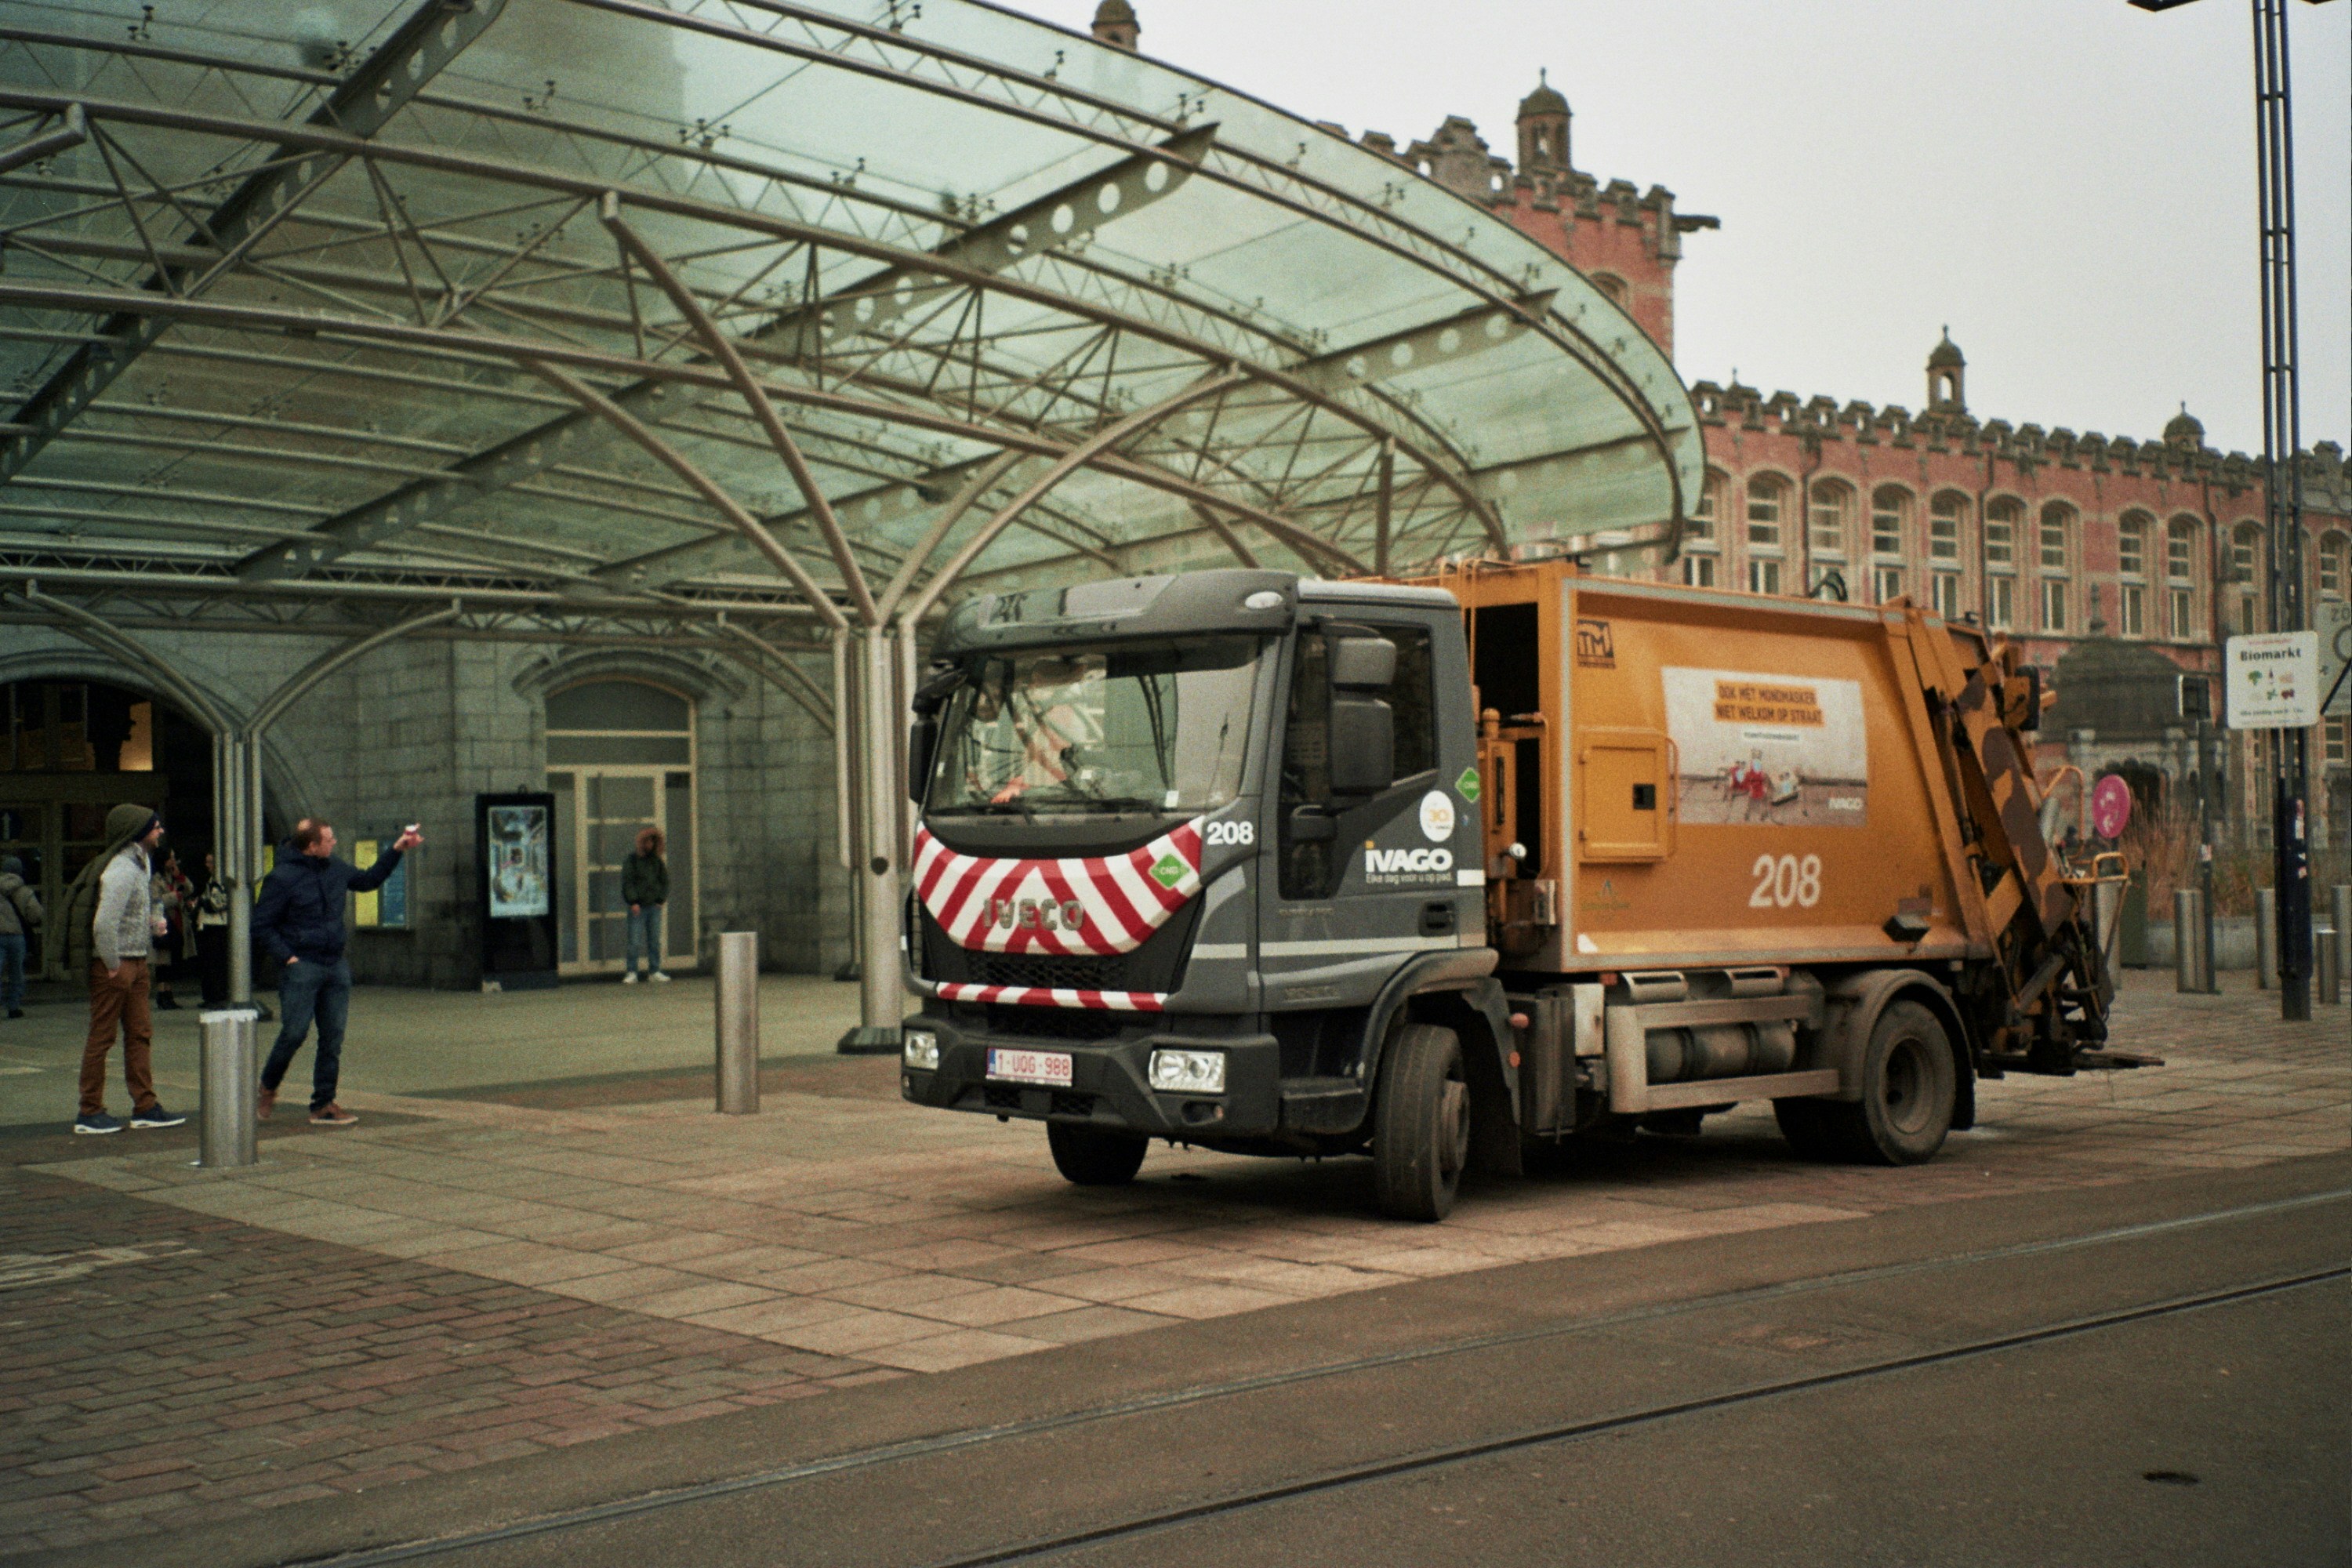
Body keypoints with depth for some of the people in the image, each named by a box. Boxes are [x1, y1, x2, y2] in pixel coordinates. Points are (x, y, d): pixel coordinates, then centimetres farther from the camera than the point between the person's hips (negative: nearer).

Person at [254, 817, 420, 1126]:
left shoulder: (335, 869, 10)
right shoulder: (282, 878, -10)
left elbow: (368, 880, 28)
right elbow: (262, 924, -7)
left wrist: (397, 851, 23)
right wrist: (287, 957, -14)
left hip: (336, 966, 6)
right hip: (301, 967, -6)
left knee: (333, 1038, 5)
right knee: (294, 1033, -9)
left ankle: (324, 1105, 11)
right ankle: (268, 1088, 17)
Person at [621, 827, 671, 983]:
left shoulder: (657, 861, 14)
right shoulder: (632, 861, 1)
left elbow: (665, 881, 17)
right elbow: (627, 882, -4)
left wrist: (661, 899, 5)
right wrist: (633, 902, -11)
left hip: (654, 906, 4)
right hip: (638, 907, -4)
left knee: (655, 940, 4)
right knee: (634, 941, -7)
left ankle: (655, 972, 10)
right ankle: (631, 973, -4)